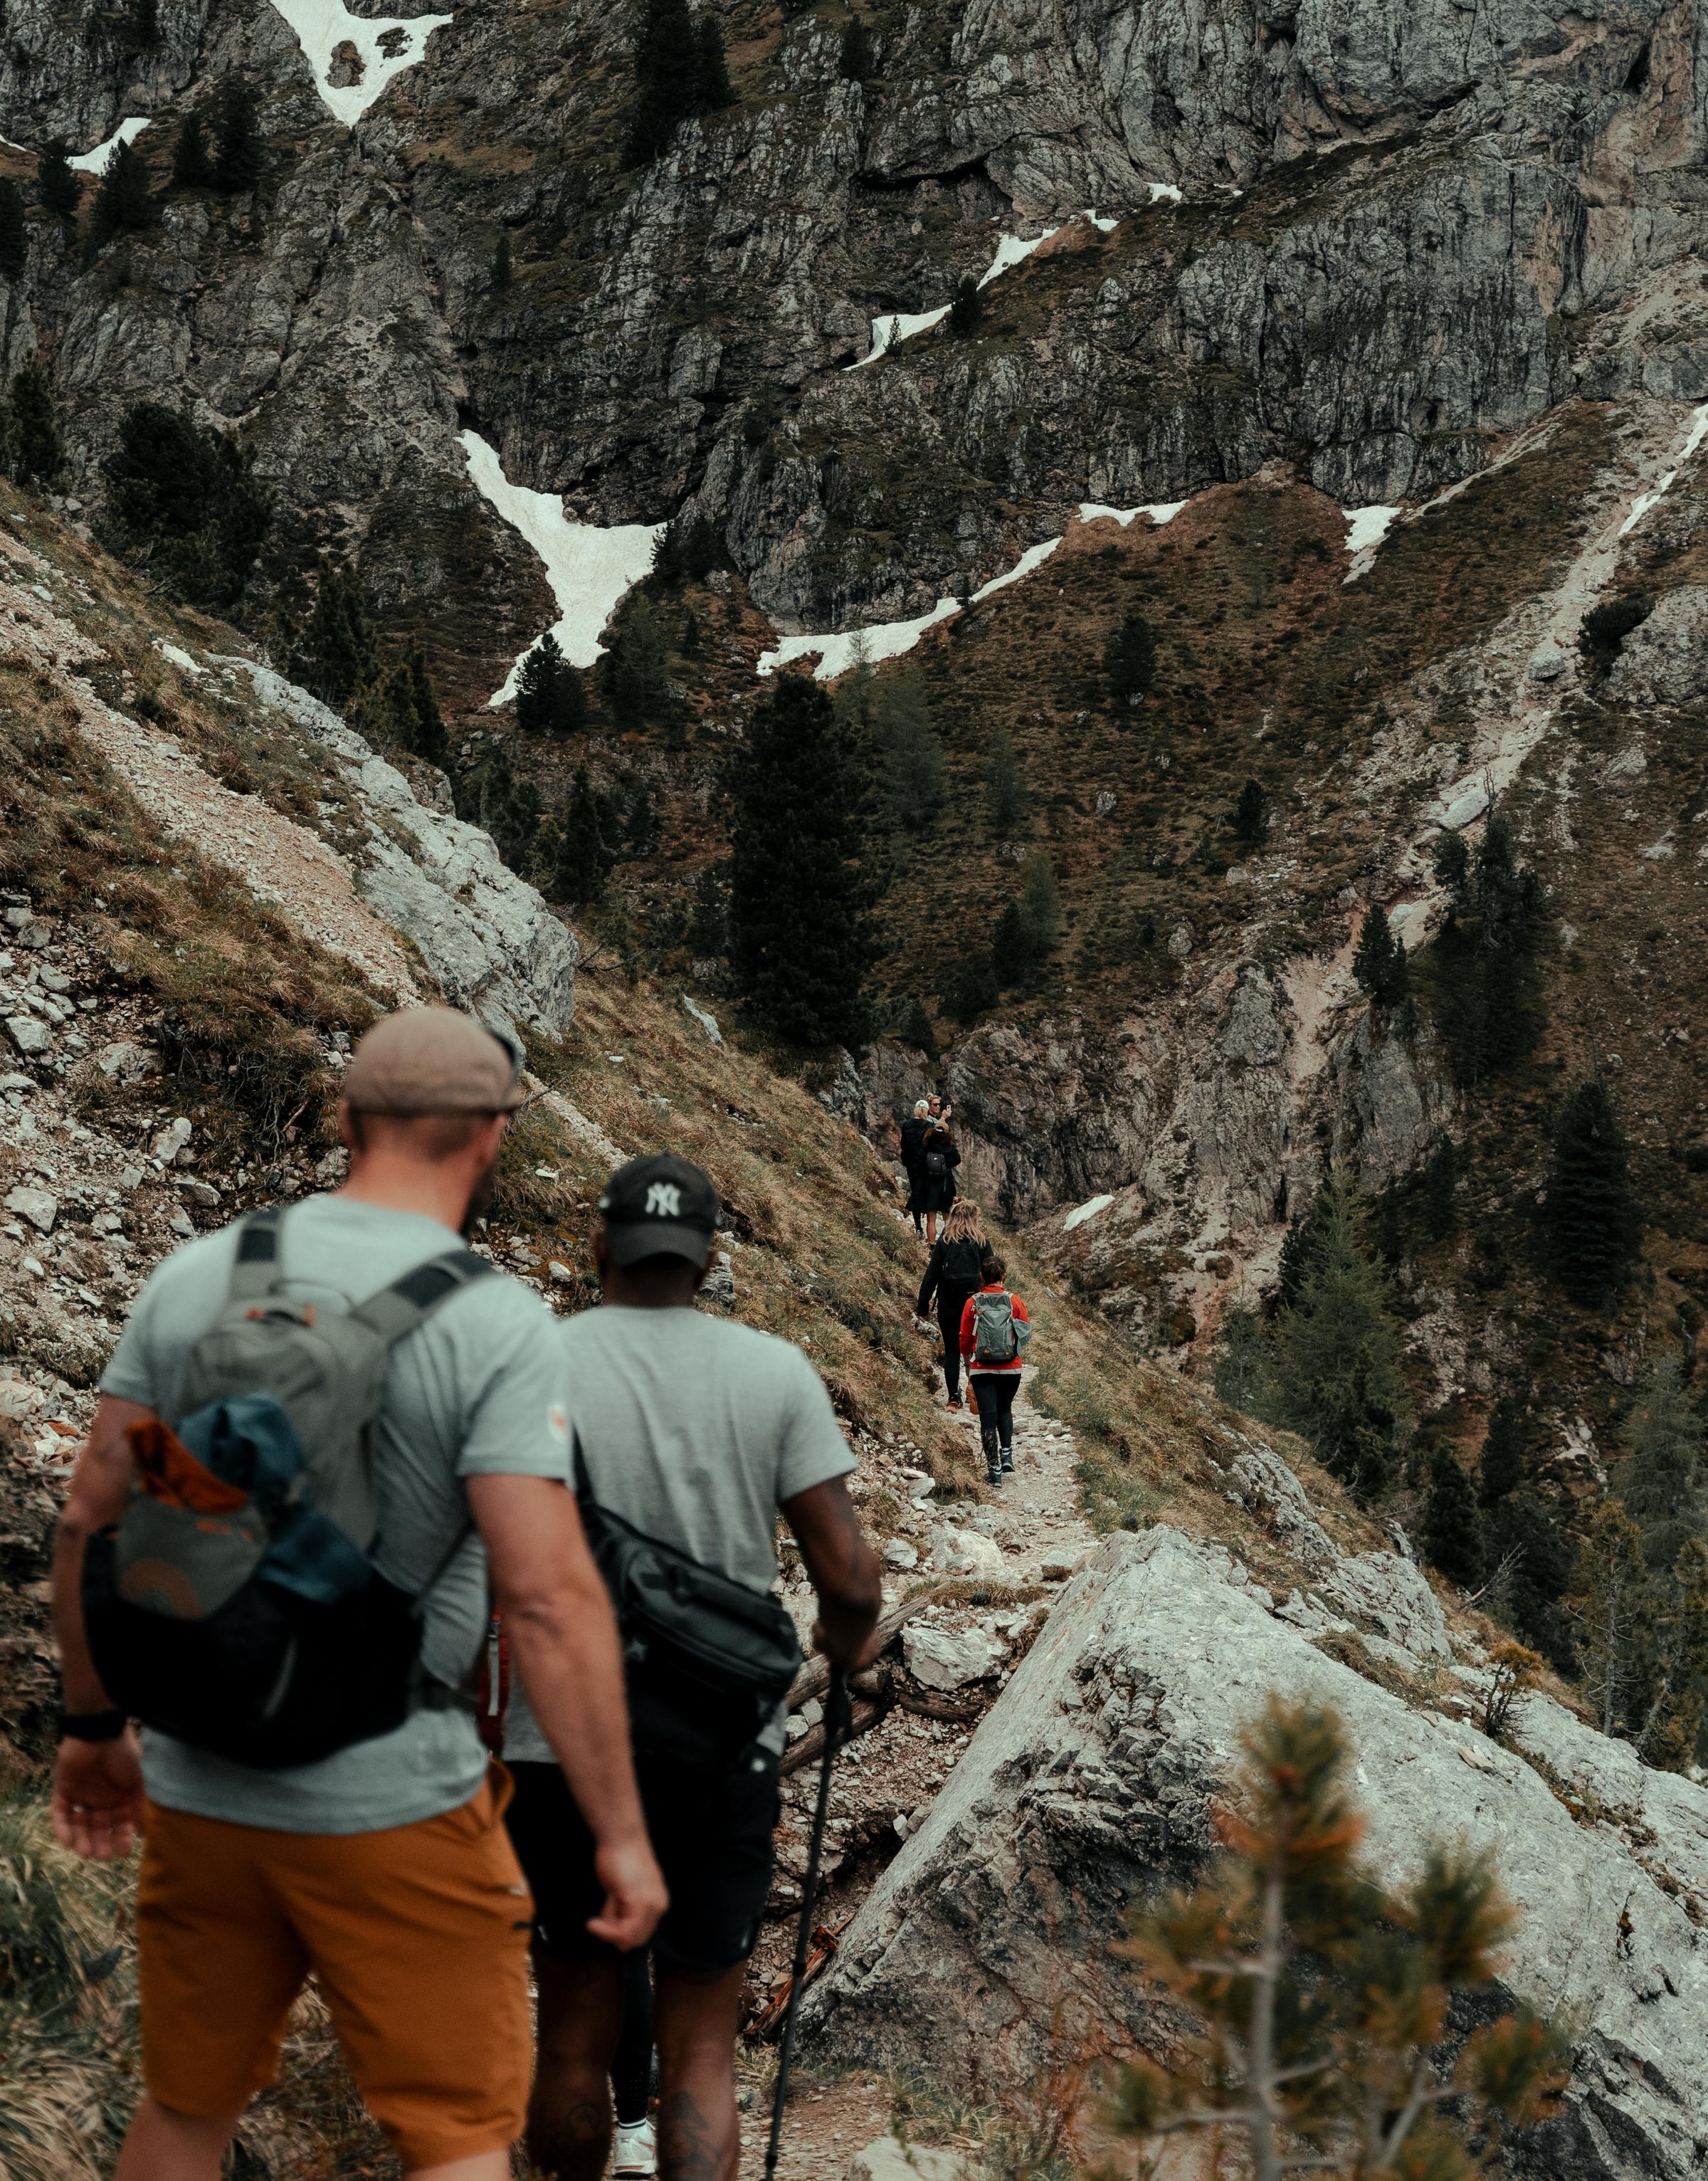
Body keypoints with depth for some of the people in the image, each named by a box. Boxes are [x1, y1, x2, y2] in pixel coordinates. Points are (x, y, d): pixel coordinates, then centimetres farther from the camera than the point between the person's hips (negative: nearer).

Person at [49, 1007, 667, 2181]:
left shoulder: (197, 1277, 1)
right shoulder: (499, 1324, -14)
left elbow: (90, 1522, 4)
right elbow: (551, 1598, -19)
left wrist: (94, 1725, 17)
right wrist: (622, 1835, -11)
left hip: (196, 1790, 5)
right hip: (392, 1809, -5)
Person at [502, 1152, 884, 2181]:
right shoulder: (777, 1373, -3)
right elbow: (850, 1579, -6)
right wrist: (849, 1643, 17)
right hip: (724, 1749, 0)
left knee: (575, 2031, 17)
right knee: (701, 2050, 9)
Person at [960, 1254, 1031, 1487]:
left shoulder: (973, 1303, -4)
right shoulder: (1015, 1301, -5)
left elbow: (965, 1339, 2)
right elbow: (1027, 1334, 1)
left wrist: (968, 1364, 17)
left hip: (982, 1369, -1)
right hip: (1011, 1368, 1)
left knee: (988, 1416, 3)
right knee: (1005, 1409, 23)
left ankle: (994, 1468, 2)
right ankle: (1007, 1455, 9)